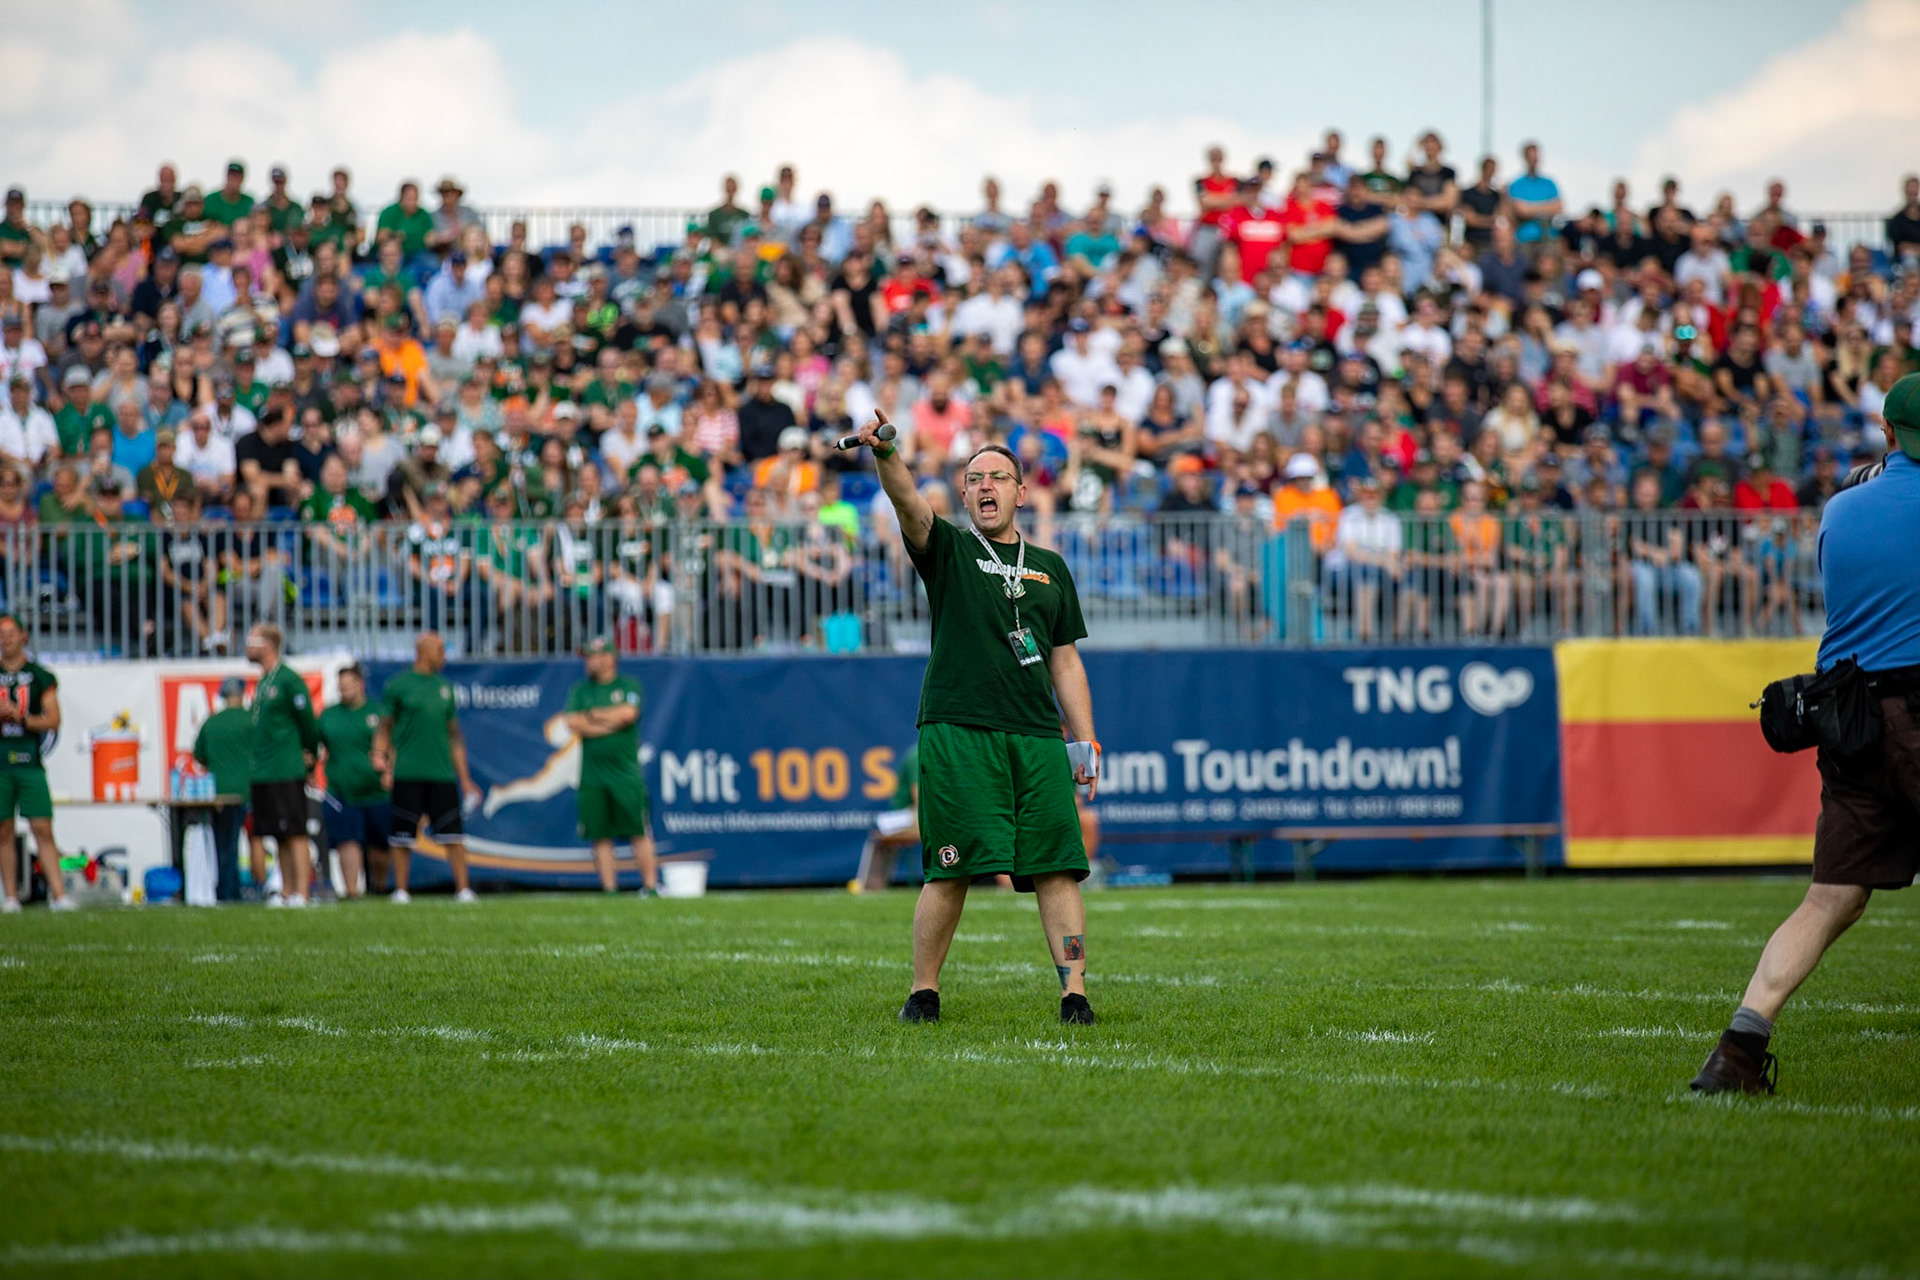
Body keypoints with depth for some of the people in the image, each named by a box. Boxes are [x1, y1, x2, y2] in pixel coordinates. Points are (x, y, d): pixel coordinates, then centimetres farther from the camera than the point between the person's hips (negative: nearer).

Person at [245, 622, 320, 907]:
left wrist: (309, 757, 4)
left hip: (287, 773, -9)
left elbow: (307, 722, -8)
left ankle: (301, 893, -12)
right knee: (278, 836, 9)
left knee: (295, 833, -9)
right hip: (262, 773, 9)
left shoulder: (288, 679, -11)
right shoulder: (262, 682, 15)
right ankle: (286, 892, 12)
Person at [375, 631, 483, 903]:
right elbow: (384, 730, 2)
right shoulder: (397, 685, 2)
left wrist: (464, 779, 16)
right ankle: (400, 890, 8)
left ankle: (463, 889, 0)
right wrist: (384, 766, -10)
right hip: (408, 775, -4)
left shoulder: (445, 687, 15)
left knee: (453, 834, -2)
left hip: (442, 775, 4)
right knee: (402, 836, 0)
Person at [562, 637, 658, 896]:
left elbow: (628, 713, -13)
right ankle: (609, 889, 4)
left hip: (626, 774, -3)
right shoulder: (580, 691, 13)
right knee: (600, 835, 1)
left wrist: (594, 715, -3)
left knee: (639, 833, -6)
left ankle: (650, 885, -3)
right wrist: (611, 723, -6)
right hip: (592, 775, 3)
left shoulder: (628, 686, 5)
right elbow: (572, 722, -3)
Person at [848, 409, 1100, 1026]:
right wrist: (886, 453, -30)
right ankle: (924, 993, 5)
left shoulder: (1049, 568, 21)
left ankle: (1075, 995, -7)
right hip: (956, 734, -3)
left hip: (1038, 739, 3)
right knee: (949, 871, -6)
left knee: (1057, 868, -5)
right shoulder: (948, 551, 11)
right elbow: (908, 503, -9)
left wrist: (1087, 743, 13)